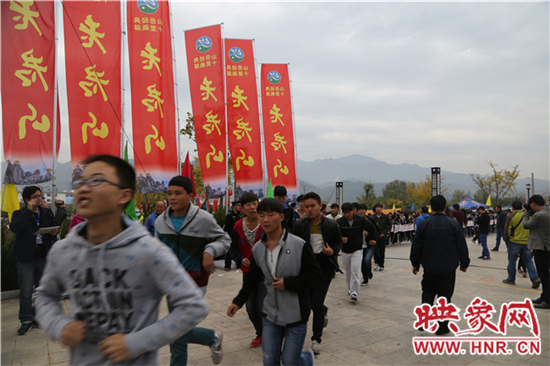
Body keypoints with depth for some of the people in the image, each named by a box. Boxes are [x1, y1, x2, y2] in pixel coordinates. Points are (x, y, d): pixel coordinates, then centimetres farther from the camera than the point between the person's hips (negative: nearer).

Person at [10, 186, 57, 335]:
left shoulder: (47, 213, 10)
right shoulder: (20, 214, -1)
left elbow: (53, 231, 17)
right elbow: (14, 228, -21)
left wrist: (53, 233, -7)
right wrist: (28, 210, -21)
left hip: (44, 257, 4)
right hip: (26, 258, -4)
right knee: (26, 291, -1)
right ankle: (26, 320, 11)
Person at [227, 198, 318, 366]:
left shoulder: (298, 245, -14)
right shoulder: (257, 249, 0)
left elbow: (314, 272, -9)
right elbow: (252, 279, 11)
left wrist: (288, 283, -19)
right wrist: (238, 302, 6)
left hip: (296, 314, -4)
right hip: (271, 314, 4)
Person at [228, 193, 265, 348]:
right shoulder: (237, 227, -2)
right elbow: (233, 249, 6)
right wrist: (241, 259, -12)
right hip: (248, 273, 4)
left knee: (262, 306, -6)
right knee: (251, 308, 11)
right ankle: (260, 334, 35)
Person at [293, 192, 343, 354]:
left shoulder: (331, 225, -4)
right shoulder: (300, 225, -2)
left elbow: (339, 242, 9)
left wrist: (333, 251, -12)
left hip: (324, 265, -2)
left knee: (317, 304, -4)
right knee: (310, 301, 10)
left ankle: (316, 339, 15)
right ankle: (324, 311, 48)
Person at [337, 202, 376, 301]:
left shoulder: (360, 220, -5)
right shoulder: (339, 222, -9)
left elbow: (372, 228, 10)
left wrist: (370, 238, 13)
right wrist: (340, 239, -23)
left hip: (357, 250, -1)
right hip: (345, 251, 1)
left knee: (355, 271, -13)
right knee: (348, 272, 11)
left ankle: (354, 293, -11)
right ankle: (350, 289, 31)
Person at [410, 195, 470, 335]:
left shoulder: (424, 224, -4)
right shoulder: (453, 224, -7)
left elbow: (416, 246, 1)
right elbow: (462, 246, -3)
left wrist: (415, 264, 12)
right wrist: (464, 263, 10)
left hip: (429, 267, 1)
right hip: (448, 268, -1)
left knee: (428, 293, 19)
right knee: (445, 296, 8)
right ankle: (442, 327, 12)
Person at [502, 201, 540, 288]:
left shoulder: (511, 216, -11)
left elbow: (507, 230, -10)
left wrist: (507, 240, 5)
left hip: (514, 242, -4)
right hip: (526, 242, 4)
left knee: (512, 261, 8)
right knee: (528, 261, 11)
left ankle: (511, 279, 16)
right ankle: (535, 278, 0)